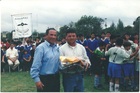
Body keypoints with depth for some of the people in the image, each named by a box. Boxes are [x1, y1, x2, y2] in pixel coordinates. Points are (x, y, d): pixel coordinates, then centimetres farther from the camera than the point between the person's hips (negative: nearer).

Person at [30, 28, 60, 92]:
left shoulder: (57, 48, 7)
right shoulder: (41, 48, -14)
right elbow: (35, 66, -18)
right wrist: (37, 80, -21)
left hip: (56, 78, 7)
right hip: (45, 79, -7)